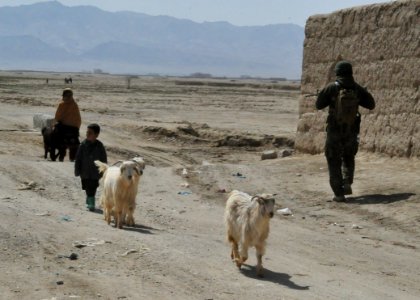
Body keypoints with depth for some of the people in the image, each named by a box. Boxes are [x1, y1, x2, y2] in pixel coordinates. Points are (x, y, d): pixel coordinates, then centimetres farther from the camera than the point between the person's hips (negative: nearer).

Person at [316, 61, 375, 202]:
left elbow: (319, 105, -3)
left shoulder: (332, 88, -10)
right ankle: (347, 183, 7)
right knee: (348, 158, 25)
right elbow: (371, 105, 7)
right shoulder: (357, 89, -3)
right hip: (352, 131, 3)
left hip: (334, 130, -3)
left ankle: (339, 193, 1)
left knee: (334, 162, 7)